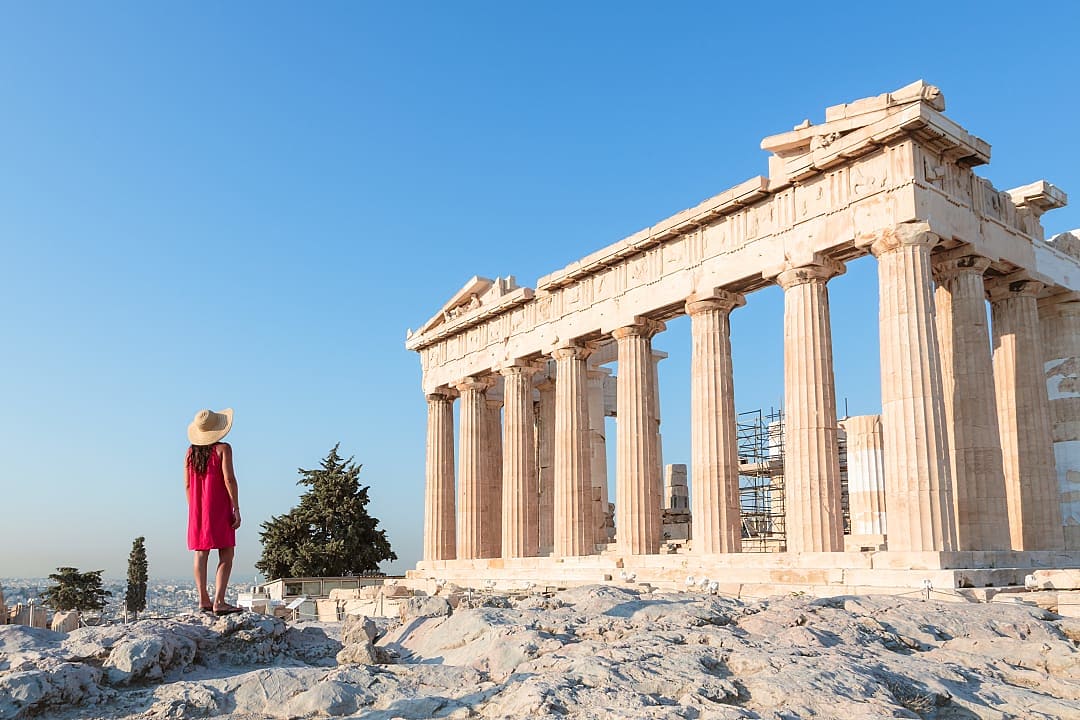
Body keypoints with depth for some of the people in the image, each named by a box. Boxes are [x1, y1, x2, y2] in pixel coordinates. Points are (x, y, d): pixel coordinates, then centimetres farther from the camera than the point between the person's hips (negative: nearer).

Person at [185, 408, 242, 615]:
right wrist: (236, 509, -11)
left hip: (197, 510, 6)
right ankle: (219, 602, -12)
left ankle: (203, 600, 12)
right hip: (219, 509, -6)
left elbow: (187, 485, 9)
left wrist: (194, 510, 18)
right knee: (226, 555, -4)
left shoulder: (190, 452, 8)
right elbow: (229, 479, -14)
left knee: (201, 553, 9)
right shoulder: (223, 449, -8)